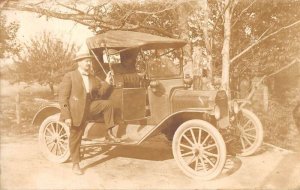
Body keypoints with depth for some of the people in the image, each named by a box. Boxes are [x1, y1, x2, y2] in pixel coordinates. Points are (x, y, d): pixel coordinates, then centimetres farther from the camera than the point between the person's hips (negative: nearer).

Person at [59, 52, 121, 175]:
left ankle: (109, 133, -4)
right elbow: (62, 97, -13)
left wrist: (107, 82, -5)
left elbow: (100, 93, 10)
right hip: (76, 111, -5)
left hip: (89, 106, 5)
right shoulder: (69, 76, -10)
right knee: (75, 139, 4)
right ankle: (75, 165, 23)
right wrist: (66, 116, -18)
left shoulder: (93, 78, 8)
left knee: (107, 104, -13)